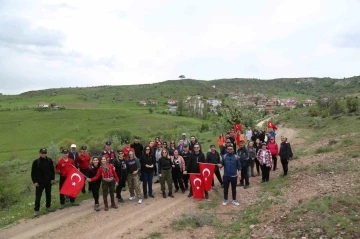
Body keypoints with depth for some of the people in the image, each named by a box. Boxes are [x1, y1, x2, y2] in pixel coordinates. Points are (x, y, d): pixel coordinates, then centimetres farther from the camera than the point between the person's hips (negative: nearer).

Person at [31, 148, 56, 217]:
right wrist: (34, 181, -9)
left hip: (48, 181, 3)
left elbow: (52, 170, 8)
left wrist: (53, 178, 4)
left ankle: (48, 207, 31)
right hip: (39, 182, -3)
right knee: (38, 196, -1)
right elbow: (33, 172, -5)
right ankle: (36, 210, 8)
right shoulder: (36, 162, -10)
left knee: (48, 195, 15)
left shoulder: (49, 160, -1)